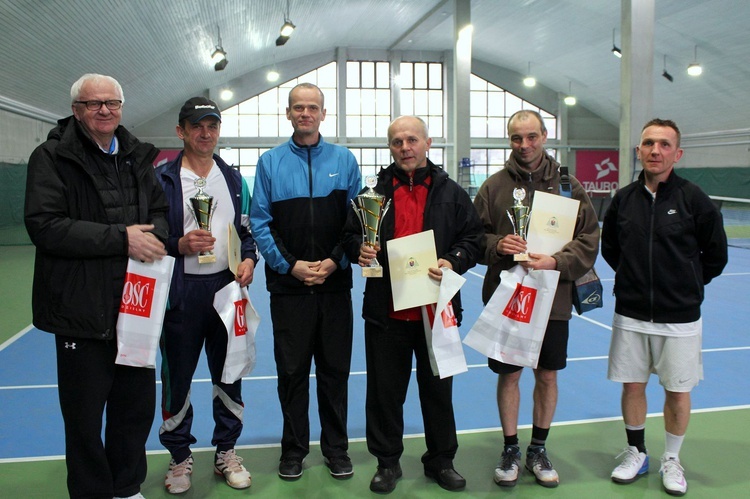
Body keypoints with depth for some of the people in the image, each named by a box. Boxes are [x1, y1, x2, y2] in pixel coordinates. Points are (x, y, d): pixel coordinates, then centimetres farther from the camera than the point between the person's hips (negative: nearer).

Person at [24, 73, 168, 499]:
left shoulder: (137, 157, 12)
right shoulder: (52, 157, -5)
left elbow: (161, 211, 14)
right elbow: (45, 225, -16)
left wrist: (155, 235, -10)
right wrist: (120, 238, -21)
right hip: (82, 309, -5)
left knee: (138, 405, 15)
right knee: (85, 415, 8)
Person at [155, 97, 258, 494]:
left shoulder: (234, 179, 10)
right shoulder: (162, 179, -2)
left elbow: (247, 230, 14)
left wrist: (249, 259, -4)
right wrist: (180, 246, -19)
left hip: (227, 287, 4)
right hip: (181, 293, -3)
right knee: (177, 378, 6)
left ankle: (226, 452, 28)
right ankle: (180, 456, 25)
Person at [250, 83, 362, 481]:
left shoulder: (344, 160, 6)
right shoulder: (270, 162, 5)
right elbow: (260, 222, 0)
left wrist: (334, 261, -9)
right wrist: (290, 265, -10)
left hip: (335, 282, 1)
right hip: (288, 284, 0)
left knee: (335, 369, 8)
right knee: (291, 370, 7)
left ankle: (336, 448, 24)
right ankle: (293, 448, 24)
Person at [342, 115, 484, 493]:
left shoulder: (451, 193, 5)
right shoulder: (375, 192, 5)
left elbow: (472, 238, 5)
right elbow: (350, 235, 10)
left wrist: (454, 262, -13)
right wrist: (360, 250, -12)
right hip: (386, 310, 0)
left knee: (438, 388, 12)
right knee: (385, 389, 9)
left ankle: (441, 461, 30)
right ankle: (387, 462, 26)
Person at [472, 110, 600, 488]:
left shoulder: (568, 185, 1)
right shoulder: (494, 186, 0)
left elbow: (589, 240, -1)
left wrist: (556, 262, -16)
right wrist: (496, 245, -17)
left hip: (552, 299, 1)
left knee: (547, 376, 12)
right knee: (509, 375, 8)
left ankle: (538, 450, 31)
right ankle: (510, 450, 27)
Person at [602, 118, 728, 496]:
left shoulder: (693, 199, -8)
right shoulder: (624, 199, 0)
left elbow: (716, 255, 2)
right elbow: (609, 246, 15)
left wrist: (688, 284, 4)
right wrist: (633, 275, 7)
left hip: (679, 317, -2)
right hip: (631, 314, 2)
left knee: (677, 391, 9)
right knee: (632, 385, 11)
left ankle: (671, 460, 29)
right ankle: (636, 453, 30)